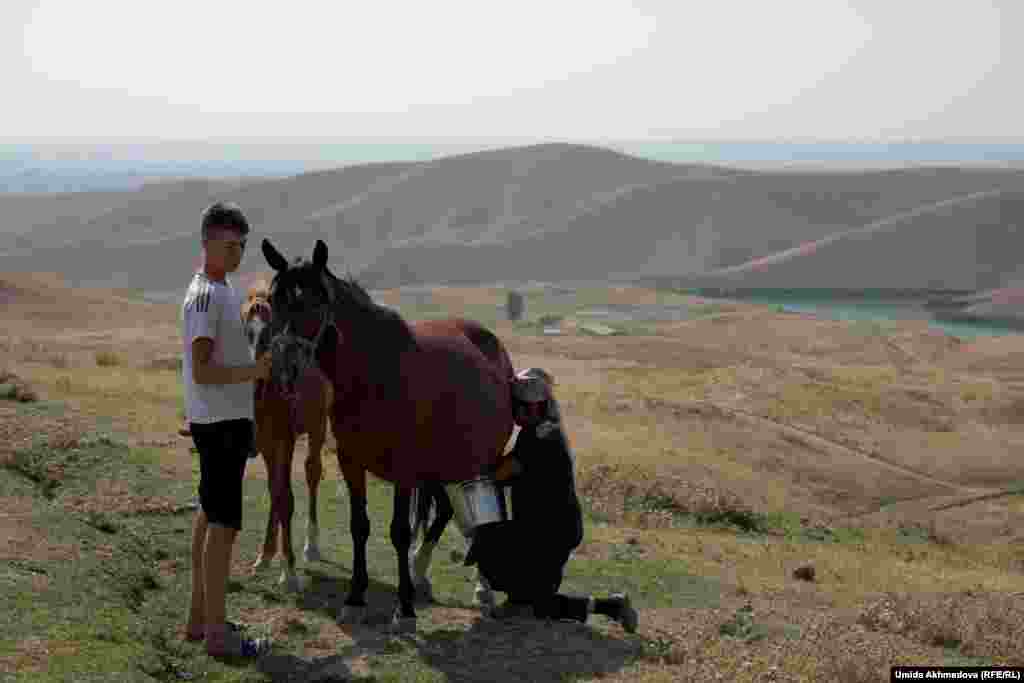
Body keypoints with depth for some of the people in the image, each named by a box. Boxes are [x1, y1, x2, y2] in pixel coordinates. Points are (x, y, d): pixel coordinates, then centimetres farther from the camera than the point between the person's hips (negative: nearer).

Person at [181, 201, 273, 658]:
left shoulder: (223, 289, 12)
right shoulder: (205, 296, -18)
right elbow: (202, 371, -22)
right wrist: (253, 371, -29)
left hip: (227, 419, 10)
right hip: (220, 422, -10)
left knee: (210, 514, 16)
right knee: (224, 522, -7)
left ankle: (199, 617, 25)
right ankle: (217, 633, -2)